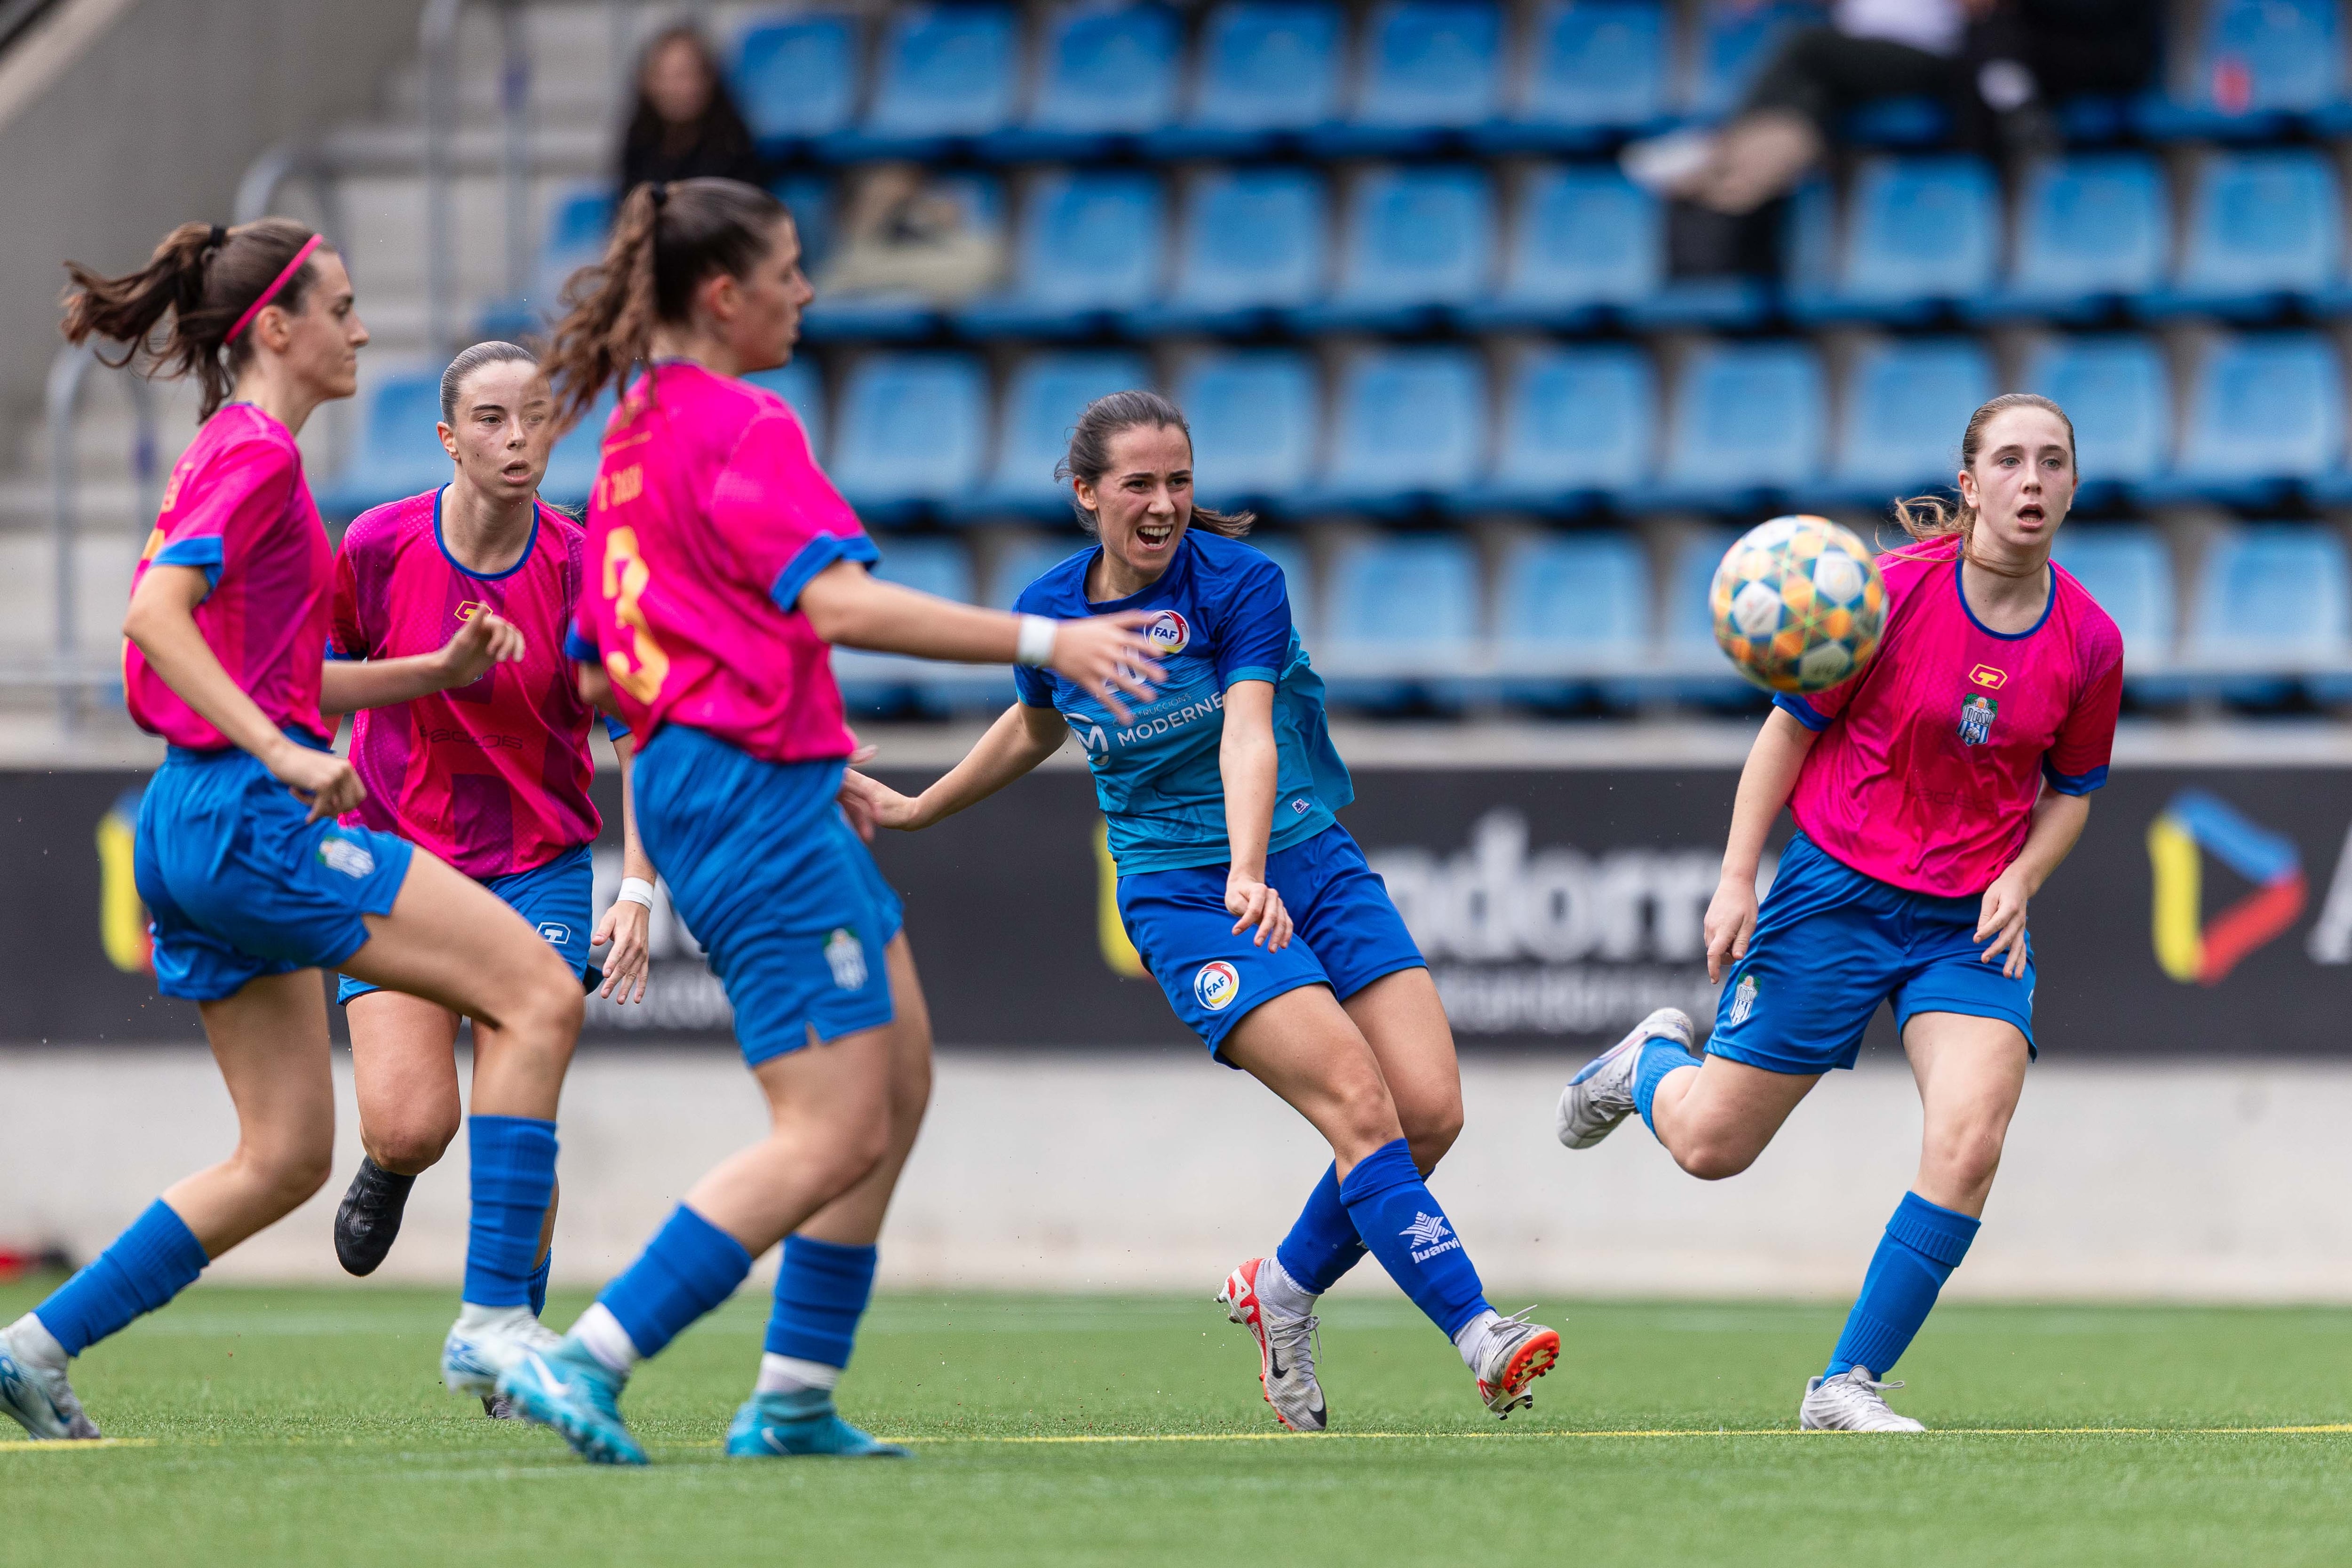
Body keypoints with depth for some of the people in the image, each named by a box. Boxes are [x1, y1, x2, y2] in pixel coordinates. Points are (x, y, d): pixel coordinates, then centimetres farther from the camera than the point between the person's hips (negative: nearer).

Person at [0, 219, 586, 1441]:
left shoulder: (239, 453, 21)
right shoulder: (255, 454, -9)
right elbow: (155, 614, -23)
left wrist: (435, 671, 17)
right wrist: (284, 753, -27)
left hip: (194, 828, 10)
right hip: (251, 819, -10)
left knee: (286, 1157, 12)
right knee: (537, 993, -11)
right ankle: (492, 1319, -15)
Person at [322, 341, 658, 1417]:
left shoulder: (581, 567, -11)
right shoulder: (378, 548, -11)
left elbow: (637, 735, -6)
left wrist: (636, 893, -15)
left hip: (538, 870, 0)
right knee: (408, 1123, -14)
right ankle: (387, 1175, 24)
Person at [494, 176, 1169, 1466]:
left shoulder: (633, 437, 16)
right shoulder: (742, 428, -12)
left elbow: (599, 672, 20)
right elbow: (839, 602, -25)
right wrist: (1043, 643, -25)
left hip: (692, 775, 10)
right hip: (755, 790, -10)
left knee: (899, 1081, 14)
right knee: (834, 1135, -10)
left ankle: (793, 1403, 12)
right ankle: (582, 1364, -14)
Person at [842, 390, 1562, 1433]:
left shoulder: (1240, 581, -10)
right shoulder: (1050, 612, -1)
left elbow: (1249, 733, -25)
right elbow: (1034, 728, 22)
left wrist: (1249, 869, -41)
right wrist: (914, 810, 32)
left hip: (1312, 865, 1)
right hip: (1180, 902, -1)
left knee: (1430, 1112, -12)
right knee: (1357, 1102, -22)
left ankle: (1284, 1292, 12)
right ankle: (1476, 1333, -25)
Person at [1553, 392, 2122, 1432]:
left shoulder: (2088, 641, -4)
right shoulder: (1892, 591, -13)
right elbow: (1790, 731, -4)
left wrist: (2021, 879, -6)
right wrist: (1736, 880, -8)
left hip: (1971, 921, 2)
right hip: (1840, 890, -2)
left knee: (1970, 1143, -20)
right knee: (1710, 1146, 3)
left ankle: (1847, 1386, -7)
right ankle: (1654, 1063, 42)